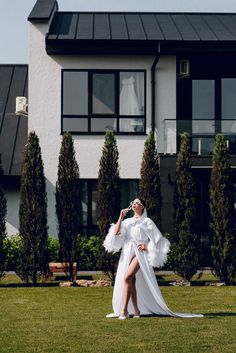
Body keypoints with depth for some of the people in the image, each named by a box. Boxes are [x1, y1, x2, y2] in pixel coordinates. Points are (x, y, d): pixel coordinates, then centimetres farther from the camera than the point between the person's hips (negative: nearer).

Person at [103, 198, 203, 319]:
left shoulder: (147, 221, 5)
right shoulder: (127, 221, 17)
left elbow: (157, 238, 4)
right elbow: (116, 233, 4)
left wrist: (147, 247, -8)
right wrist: (121, 217, 1)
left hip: (139, 253, -5)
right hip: (127, 253, 5)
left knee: (127, 277, -22)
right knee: (132, 281, 1)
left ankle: (124, 310, -23)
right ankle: (136, 310, 8)